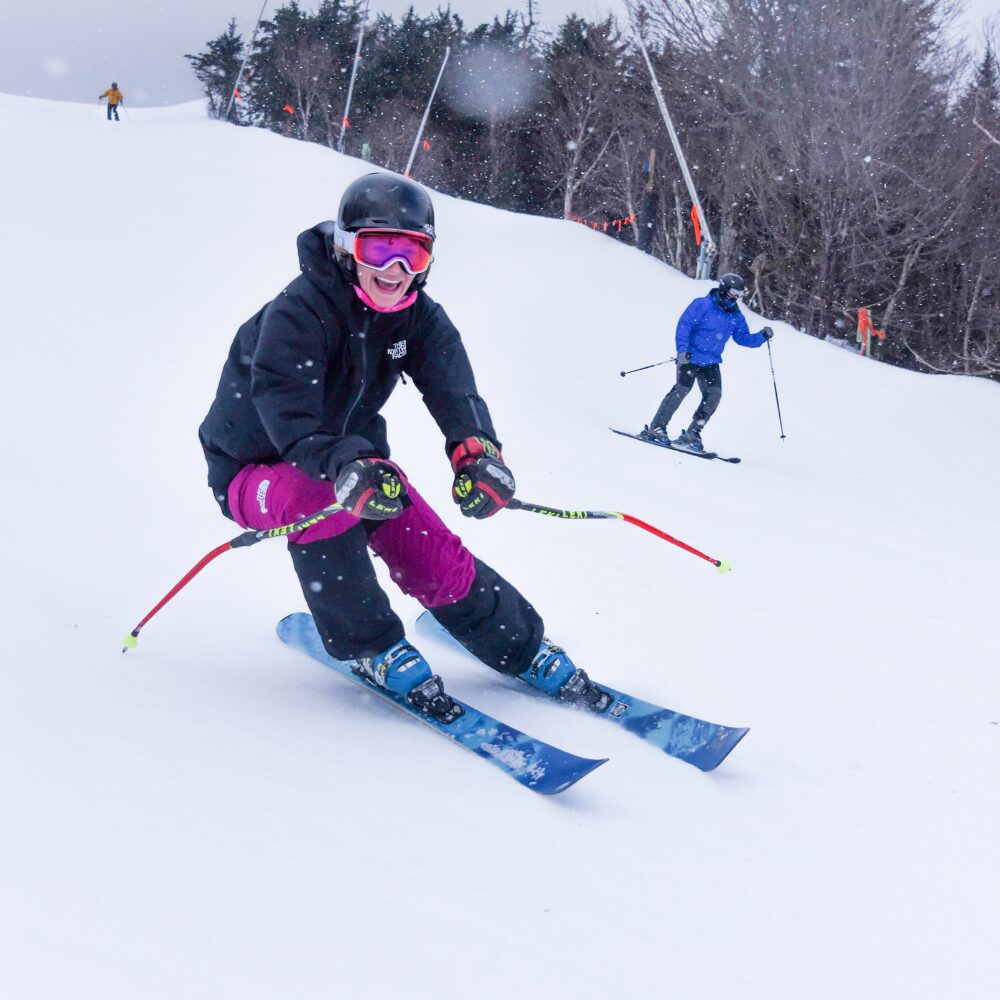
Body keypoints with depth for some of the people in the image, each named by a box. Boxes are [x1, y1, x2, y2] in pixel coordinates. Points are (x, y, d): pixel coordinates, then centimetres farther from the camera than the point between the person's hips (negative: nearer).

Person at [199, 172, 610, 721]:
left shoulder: (418, 316, -8)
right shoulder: (297, 314, -28)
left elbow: (451, 384, -25)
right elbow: (288, 420, -37)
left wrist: (477, 448, -47)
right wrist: (347, 467, -57)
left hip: (358, 451, 5)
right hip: (255, 468, -5)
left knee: (437, 560, -11)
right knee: (326, 491, -38)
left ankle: (530, 654, 11)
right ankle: (370, 647, -18)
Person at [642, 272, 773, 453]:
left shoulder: (735, 316, 10)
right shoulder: (703, 305, -9)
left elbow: (744, 338, 13)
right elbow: (684, 324, -12)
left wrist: (762, 336, -4)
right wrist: (682, 349, -23)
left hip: (711, 363, 6)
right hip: (690, 357, -6)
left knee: (714, 395, -9)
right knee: (682, 389, -18)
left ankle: (692, 434, 0)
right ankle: (657, 428, -10)